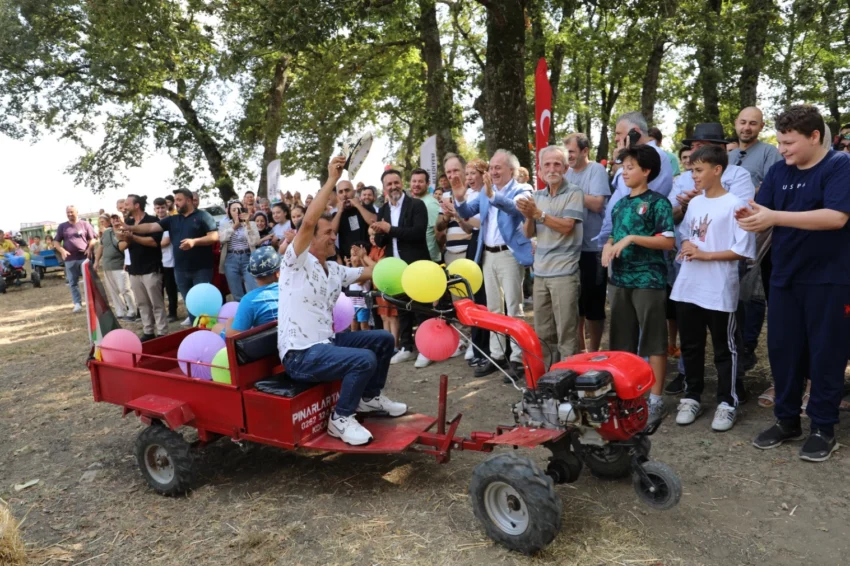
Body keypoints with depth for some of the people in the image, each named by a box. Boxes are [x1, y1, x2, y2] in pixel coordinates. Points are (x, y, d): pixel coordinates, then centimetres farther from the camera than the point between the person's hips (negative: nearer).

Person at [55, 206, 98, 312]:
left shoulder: (85, 224, 5)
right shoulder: (62, 226, 10)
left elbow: (93, 238, 5)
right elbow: (56, 241, 11)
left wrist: (90, 249, -12)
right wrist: (62, 250, -7)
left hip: (84, 257, -2)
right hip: (70, 259, 2)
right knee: (73, 283, 4)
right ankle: (77, 303, 9)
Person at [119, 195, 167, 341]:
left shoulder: (152, 220, -7)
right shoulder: (128, 223, 13)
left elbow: (154, 241, -18)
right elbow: (121, 246, 12)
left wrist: (133, 237, -21)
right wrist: (126, 240, -10)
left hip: (151, 269, -7)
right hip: (134, 270, 7)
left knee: (157, 303, -3)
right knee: (142, 304, 10)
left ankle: (162, 333, 1)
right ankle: (148, 332, 17)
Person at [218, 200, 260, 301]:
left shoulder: (251, 224, 7)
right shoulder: (225, 224, 11)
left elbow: (255, 242, -7)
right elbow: (221, 239, -9)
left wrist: (248, 224, -12)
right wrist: (234, 225, -11)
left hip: (248, 259, -1)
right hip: (231, 260, 1)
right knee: (237, 296, 6)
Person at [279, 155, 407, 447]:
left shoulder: (334, 270, 12)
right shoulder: (296, 262, -11)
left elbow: (368, 272, 18)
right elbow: (308, 222, -26)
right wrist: (332, 180, -23)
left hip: (326, 342, 9)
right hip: (300, 354, -9)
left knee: (383, 339, 8)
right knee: (365, 360, -27)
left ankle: (370, 398, 24)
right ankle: (341, 419, -6)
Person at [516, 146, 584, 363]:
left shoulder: (574, 192, -4)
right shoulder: (537, 196, 13)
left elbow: (566, 226, -15)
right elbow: (529, 234, 12)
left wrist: (538, 213, -18)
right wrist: (528, 216, -8)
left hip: (564, 272, -6)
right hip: (541, 271, 6)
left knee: (566, 333, -1)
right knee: (542, 332, 14)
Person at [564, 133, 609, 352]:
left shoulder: (596, 170, -7)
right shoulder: (568, 173, 12)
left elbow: (597, 204, -18)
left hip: (592, 247, -7)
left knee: (593, 304, 3)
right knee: (574, 301, 15)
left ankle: (593, 351, 16)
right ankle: (580, 347, 28)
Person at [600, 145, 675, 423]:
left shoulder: (657, 202, -5)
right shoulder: (620, 204, 15)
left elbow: (668, 241, -12)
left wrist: (632, 238, -18)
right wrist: (608, 247, 1)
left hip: (648, 281, -7)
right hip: (620, 280, 7)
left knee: (653, 341, 1)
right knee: (623, 340, 12)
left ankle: (656, 399, 9)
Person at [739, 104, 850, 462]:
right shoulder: (778, 172, 7)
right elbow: (763, 215, 3)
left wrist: (775, 217, -30)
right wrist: (750, 217, -21)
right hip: (784, 278, 5)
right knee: (781, 350, 8)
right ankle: (786, 420, 23)